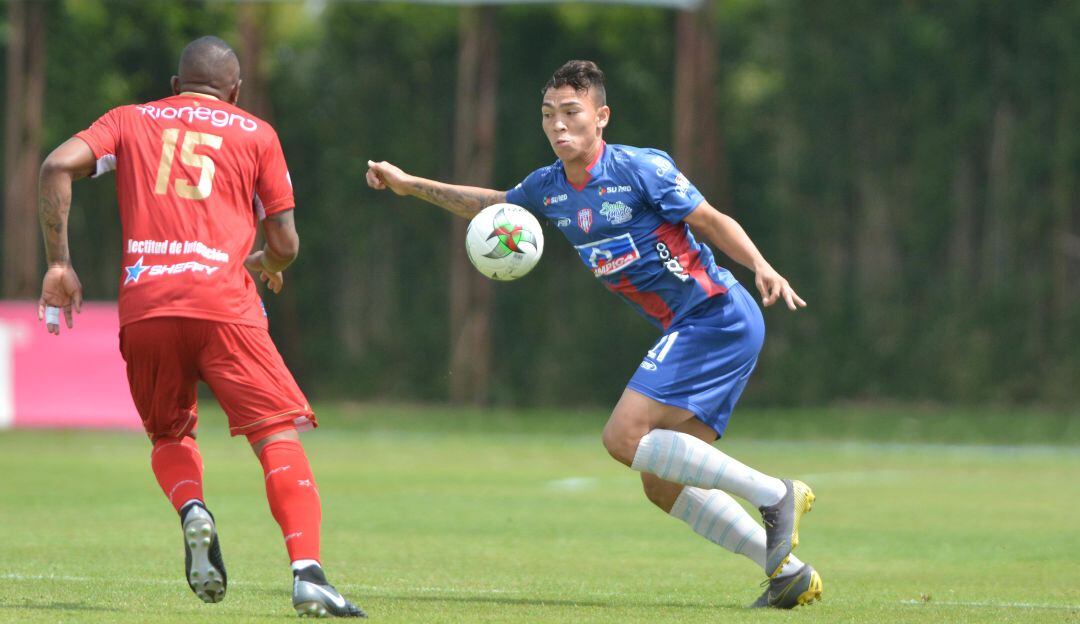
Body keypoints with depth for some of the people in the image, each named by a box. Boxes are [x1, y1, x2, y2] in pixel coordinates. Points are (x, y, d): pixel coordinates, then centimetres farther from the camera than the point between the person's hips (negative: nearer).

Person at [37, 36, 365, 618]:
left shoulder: (131, 120, 20)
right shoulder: (254, 133, 17)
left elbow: (58, 165, 2)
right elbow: (285, 245, 13)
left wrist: (59, 263, 5)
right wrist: (264, 263, 36)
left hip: (143, 307, 2)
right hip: (222, 302, -2)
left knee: (169, 435, 22)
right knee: (278, 435, -3)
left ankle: (192, 510, -10)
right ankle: (307, 572, -21)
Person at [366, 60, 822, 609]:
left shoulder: (642, 169, -12)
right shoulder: (548, 188, 9)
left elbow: (713, 222, -9)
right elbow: (491, 205, 29)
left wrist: (762, 268, -26)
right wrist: (410, 185, 27)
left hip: (717, 315, -8)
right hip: (686, 331, 8)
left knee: (624, 437, -18)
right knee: (662, 483, 5)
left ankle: (772, 494, -16)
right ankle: (787, 571, 8)